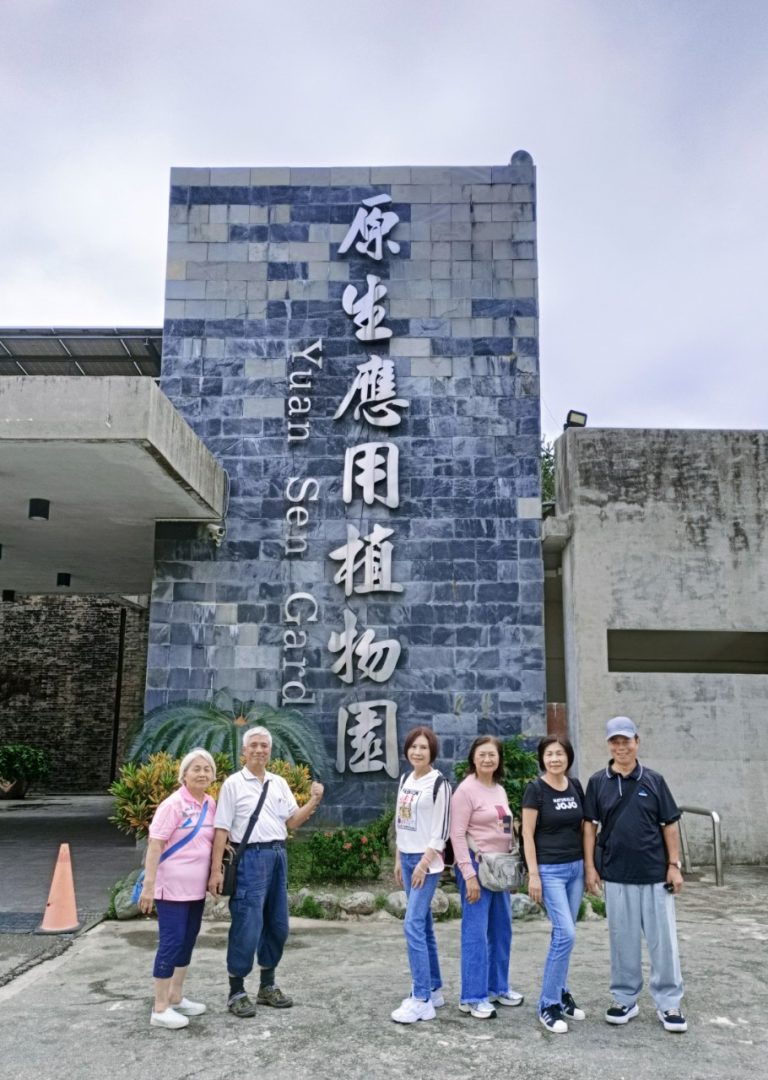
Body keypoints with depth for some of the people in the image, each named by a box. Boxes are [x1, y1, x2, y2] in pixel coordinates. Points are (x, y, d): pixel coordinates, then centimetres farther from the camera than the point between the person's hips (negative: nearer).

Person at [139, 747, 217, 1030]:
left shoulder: (210, 804, 6)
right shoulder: (173, 804, -16)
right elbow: (155, 845, -18)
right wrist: (148, 886, -21)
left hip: (196, 888, 7)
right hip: (172, 887, -7)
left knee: (187, 942, 15)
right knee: (171, 943, -3)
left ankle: (176, 998, 29)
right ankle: (160, 1009, 8)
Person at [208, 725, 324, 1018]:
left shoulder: (279, 783, 10)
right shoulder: (233, 783, -5)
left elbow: (292, 821, 10)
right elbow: (222, 829, -7)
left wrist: (314, 802, -6)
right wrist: (216, 870, -11)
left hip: (277, 855, 6)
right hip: (250, 857, -6)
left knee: (277, 925, 13)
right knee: (246, 927, -4)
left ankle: (267, 986, 29)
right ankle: (236, 992, 12)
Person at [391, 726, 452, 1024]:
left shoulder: (439, 783, -11)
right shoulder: (405, 781, 10)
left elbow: (441, 829, -13)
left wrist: (424, 863, -17)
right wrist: (398, 859, 15)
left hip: (427, 860, -7)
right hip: (407, 858, 7)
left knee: (413, 926, -11)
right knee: (423, 925, 12)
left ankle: (421, 1000, -6)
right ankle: (434, 989, 22)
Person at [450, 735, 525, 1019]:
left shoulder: (500, 790, 10)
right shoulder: (466, 789, -12)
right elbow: (457, 834, -16)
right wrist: (469, 875, -19)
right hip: (477, 866, -8)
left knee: (501, 929, 15)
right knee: (476, 932, -3)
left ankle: (497, 987, 30)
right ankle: (472, 997, 8)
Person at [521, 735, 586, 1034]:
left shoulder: (575, 786, 5)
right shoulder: (535, 789, -11)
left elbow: (582, 827, 13)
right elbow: (527, 834, -10)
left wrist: (589, 865, 11)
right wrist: (533, 874, -13)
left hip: (575, 867, 5)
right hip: (549, 869, -5)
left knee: (563, 934, 11)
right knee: (566, 934, -11)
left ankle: (561, 994, 25)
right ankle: (548, 1005, 1)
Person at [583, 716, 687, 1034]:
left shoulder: (654, 780, 1)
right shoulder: (598, 782, 0)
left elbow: (669, 825, 4)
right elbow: (590, 826, 2)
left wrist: (674, 865, -1)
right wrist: (590, 867, -2)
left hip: (655, 874, 0)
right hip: (616, 875, 0)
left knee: (663, 940, 6)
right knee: (623, 941, 10)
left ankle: (668, 1003, 19)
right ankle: (625, 999, 25)